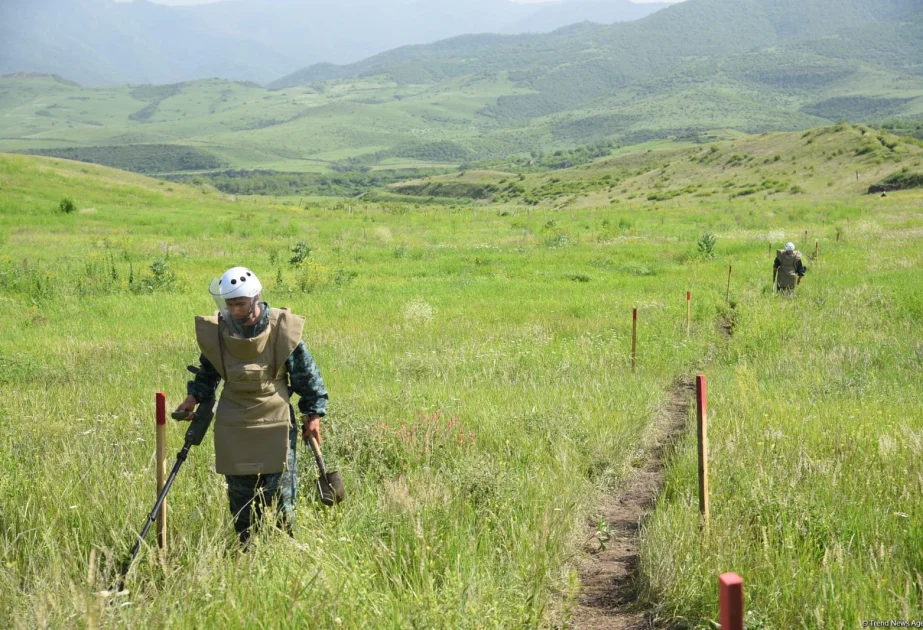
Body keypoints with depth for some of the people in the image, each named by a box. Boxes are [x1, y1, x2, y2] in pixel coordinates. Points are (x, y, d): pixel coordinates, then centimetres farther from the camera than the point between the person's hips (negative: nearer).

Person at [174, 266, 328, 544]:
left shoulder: (282, 328, -10)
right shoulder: (215, 330, -4)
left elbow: (306, 373, 0)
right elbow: (207, 371, 15)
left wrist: (313, 413, 1)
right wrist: (195, 397, 1)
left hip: (275, 420, -2)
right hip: (234, 424, 2)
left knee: (280, 489, -2)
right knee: (240, 491, 6)